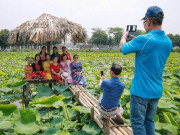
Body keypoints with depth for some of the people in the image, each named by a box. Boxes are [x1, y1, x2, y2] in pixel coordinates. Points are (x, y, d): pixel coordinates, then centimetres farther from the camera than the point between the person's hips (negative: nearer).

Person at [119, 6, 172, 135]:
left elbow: (122, 48, -3)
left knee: (137, 122, 7)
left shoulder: (142, 40, -21)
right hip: (156, 91, 7)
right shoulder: (168, 42, 1)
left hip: (141, 90, -7)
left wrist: (124, 36, 17)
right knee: (149, 121, 20)